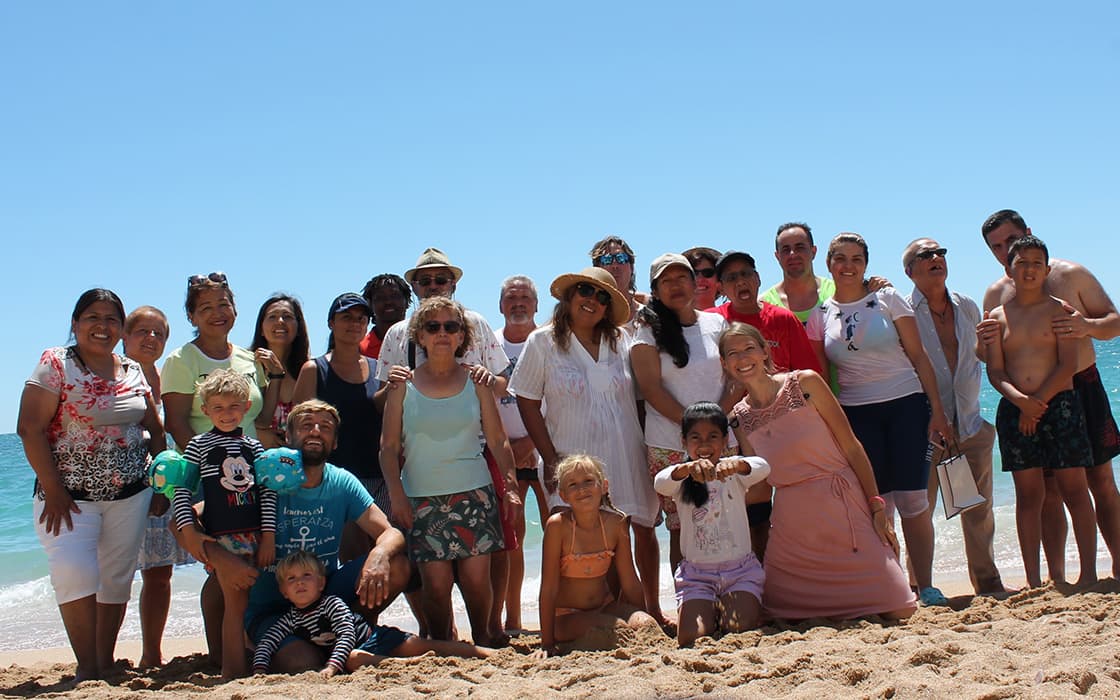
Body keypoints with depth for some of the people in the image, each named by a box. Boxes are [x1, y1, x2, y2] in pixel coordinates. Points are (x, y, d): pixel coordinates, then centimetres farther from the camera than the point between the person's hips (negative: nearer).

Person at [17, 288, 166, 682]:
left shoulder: (134, 372, 9)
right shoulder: (55, 364, -5)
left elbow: (155, 431, 17)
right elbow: (30, 429, -11)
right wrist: (53, 491, -15)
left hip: (129, 495, 4)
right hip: (69, 495, -4)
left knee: (117, 579, 7)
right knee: (75, 574, -16)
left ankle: (106, 664, 18)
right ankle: (86, 669, -6)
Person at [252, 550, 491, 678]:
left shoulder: (332, 603, -14)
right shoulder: (290, 619, 0)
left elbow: (347, 635, -24)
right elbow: (265, 644, -2)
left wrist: (332, 666, -37)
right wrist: (259, 671, -22)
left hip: (376, 636, -2)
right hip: (355, 650, 2)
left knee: (419, 645, -17)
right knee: (353, 660, -35)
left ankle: (483, 652, -17)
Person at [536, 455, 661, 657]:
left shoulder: (616, 523, -7)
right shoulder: (558, 525, -18)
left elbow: (630, 583, 3)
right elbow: (549, 589, -17)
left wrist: (651, 617, 7)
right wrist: (547, 644, -17)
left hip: (605, 606, 4)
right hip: (567, 616, -4)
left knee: (647, 626, -22)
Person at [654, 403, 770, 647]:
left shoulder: (735, 475, 1)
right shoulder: (682, 479, 1)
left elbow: (762, 468, -22)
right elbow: (661, 483, -24)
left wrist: (736, 463, -46)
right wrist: (688, 468, -47)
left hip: (741, 569, 0)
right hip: (696, 573, 0)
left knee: (742, 631, -21)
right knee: (692, 638, -19)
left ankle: (725, 609, 13)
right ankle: (711, 613, 14)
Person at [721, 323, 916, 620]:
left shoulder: (804, 383, -4)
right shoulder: (739, 419, 5)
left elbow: (852, 447, -3)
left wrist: (877, 507, -7)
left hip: (843, 508, -3)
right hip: (792, 526, 3)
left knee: (897, 610, -8)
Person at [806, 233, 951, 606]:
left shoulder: (887, 298, 2)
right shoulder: (820, 315, 7)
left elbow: (918, 356, 2)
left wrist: (937, 410, -4)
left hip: (906, 406, -1)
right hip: (856, 415, 1)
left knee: (912, 498, -6)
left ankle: (926, 586, 3)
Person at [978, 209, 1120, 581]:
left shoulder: (1071, 274, 0)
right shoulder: (995, 294, 6)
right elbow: (990, 358, 9)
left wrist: (1088, 326, -22)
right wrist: (984, 341, -16)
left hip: (1083, 387, -1)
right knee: (1048, 490, 1)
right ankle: (1056, 578, 6)